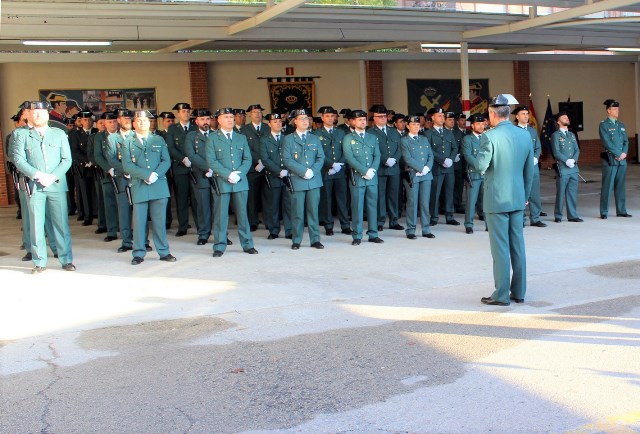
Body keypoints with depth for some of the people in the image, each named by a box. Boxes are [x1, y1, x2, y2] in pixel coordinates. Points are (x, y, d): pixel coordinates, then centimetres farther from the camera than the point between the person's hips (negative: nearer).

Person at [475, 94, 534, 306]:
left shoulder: (489, 136, -15)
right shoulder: (525, 135, 5)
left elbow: (481, 165, -17)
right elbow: (529, 171, 11)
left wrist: (480, 159, 4)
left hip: (496, 199, -6)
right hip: (518, 198, 6)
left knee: (500, 247, 0)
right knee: (517, 245, 12)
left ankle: (502, 294, 6)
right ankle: (519, 292, 19)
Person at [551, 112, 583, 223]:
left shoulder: (572, 135, 18)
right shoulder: (555, 135, -2)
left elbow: (577, 150, 12)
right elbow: (556, 152, -10)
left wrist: (573, 160, -7)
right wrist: (567, 161, -17)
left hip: (574, 168, 6)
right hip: (562, 169, -6)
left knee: (573, 192, 6)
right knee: (560, 193, 0)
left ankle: (572, 215, 12)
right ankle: (558, 216, 10)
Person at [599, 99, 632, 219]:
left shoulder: (621, 125, 17)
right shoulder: (604, 125, -3)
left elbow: (626, 141, 12)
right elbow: (607, 142, -11)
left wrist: (624, 153, -6)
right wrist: (618, 154, -13)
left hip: (622, 160, 6)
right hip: (610, 160, -6)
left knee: (621, 186, 8)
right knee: (607, 186, -4)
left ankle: (621, 211, 14)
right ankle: (604, 212, 1)